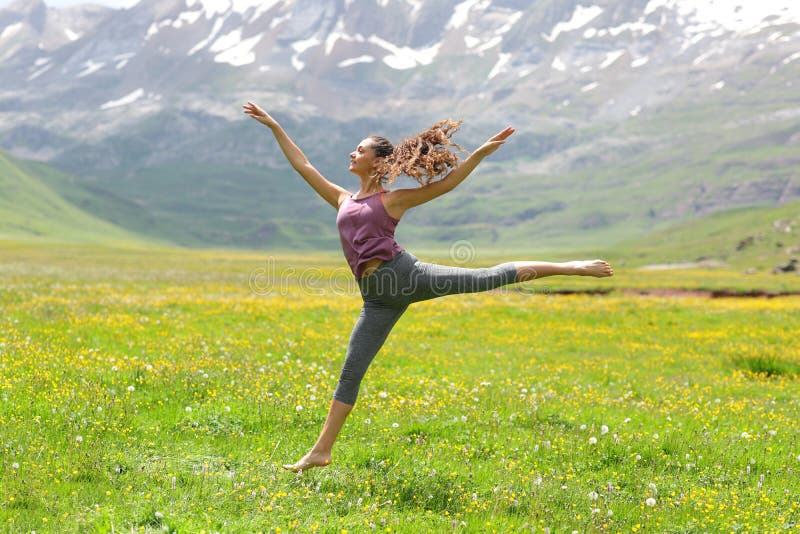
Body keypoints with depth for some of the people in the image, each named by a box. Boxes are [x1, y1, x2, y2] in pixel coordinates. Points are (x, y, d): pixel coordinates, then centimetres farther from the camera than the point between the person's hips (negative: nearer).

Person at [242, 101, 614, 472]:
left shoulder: (393, 199, 10)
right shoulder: (342, 200, 24)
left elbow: (446, 182, 7)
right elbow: (302, 166, 26)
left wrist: (481, 153, -3)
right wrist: (273, 126, 24)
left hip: (404, 273, -4)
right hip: (378, 297, 4)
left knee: (485, 278, -12)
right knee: (351, 371, 4)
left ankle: (568, 268, -4)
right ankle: (322, 450, 7)